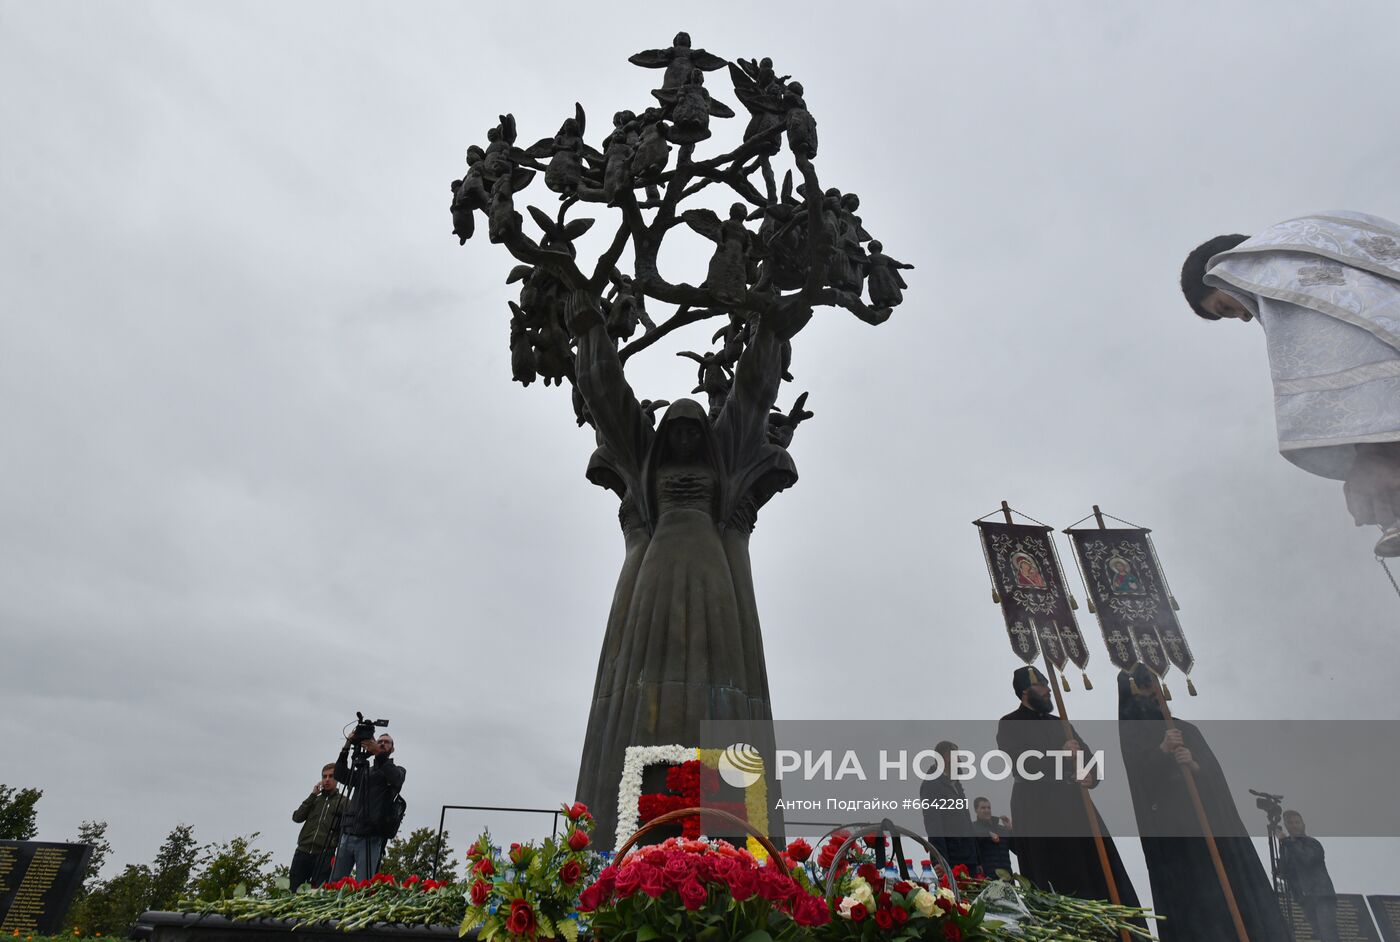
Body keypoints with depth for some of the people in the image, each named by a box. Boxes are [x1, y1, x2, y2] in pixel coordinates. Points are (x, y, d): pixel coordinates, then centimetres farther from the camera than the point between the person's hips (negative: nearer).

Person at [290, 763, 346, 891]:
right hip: (303, 852, 4)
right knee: (293, 891, 3)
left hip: (324, 855, -4)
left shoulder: (343, 802, 4)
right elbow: (297, 817, 4)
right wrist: (312, 795, 0)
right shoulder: (315, 800, 18)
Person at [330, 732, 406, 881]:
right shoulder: (363, 770, 23)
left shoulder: (398, 770, 10)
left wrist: (378, 754, -23)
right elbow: (340, 775, 7)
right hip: (348, 835, 4)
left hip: (370, 838, -4)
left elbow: (396, 779, -14)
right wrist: (347, 748, -5)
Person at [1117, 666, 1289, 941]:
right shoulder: (1123, 738, 1)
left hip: (1206, 828, 4)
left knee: (1225, 895, 1)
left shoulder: (1185, 730, 14)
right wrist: (1162, 751, -25)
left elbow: (1214, 774, 4)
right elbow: (1134, 779, -13)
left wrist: (1194, 765, -19)